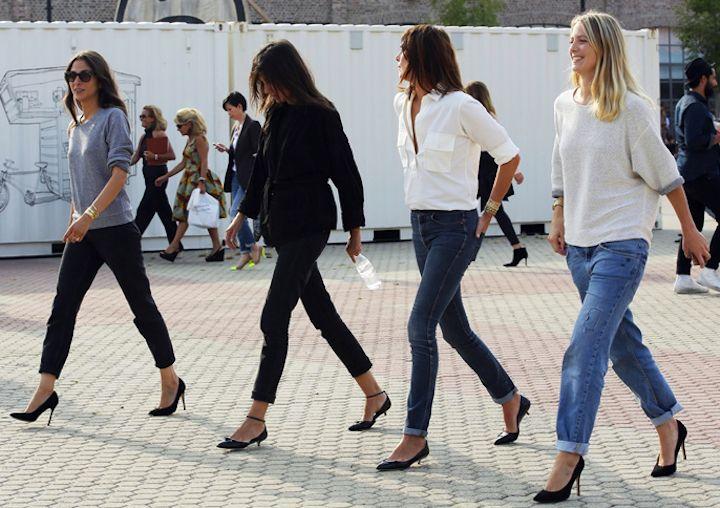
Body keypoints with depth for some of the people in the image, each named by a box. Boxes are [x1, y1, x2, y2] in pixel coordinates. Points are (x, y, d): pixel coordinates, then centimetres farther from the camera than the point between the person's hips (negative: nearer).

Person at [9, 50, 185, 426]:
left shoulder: (113, 117, -7)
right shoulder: (75, 127, 14)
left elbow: (119, 173, -17)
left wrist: (89, 215, -26)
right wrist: (73, 221, 15)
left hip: (115, 228, -7)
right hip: (82, 234, 7)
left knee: (141, 305, 4)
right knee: (62, 307, -2)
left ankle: (170, 381, 18)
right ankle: (45, 390, -4)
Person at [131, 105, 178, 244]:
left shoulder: (159, 134, -11)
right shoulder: (144, 137, 13)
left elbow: (172, 155, -15)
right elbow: (135, 157, 12)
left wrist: (155, 156, -25)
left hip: (158, 175, -9)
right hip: (150, 176, 9)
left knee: (144, 210, -6)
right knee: (164, 211, 12)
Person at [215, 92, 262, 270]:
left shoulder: (252, 125, -11)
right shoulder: (236, 127, 14)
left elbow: (258, 152, -15)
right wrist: (226, 149, 5)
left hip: (248, 176, -9)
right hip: (236, 175, 9)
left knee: (236, 212, -15)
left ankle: (252, 245, 0)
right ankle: (245, 252, 13)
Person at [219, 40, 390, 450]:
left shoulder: (321, 116, -11)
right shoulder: (275, 114, 10)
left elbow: (347, 174, -8)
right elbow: (262, 170, 20)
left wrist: (354, 229, -5)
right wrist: (244, 214, 19)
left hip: (308, 225, -8)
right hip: (280, 224, 8)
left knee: (274, 319, -11)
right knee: (323, 316, 12)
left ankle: (257, 420, -9)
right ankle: (375, 394, 25)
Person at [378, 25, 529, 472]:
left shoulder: (461, 106, -15)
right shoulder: (403, 104, 7)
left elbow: (510, 156, -8)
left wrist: (489, 212, -4)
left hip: (455, 227, -8)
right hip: (421, 223, 8)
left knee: (420, 326, -12)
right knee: (453, 327, 14)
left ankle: (416, 435, -7)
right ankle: (510, 398, 33)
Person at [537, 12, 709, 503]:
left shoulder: (631, 108, -11)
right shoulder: (565, 105, 7)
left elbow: (665, 174, -5)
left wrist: (690, 230, 1)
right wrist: (559, 219, 17)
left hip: (622, 243, -7)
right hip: (579, 244, 7)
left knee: (585, 349, -14)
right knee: (622, 343, 15)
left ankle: (569, 456, -12)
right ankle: (668, 425, 33)